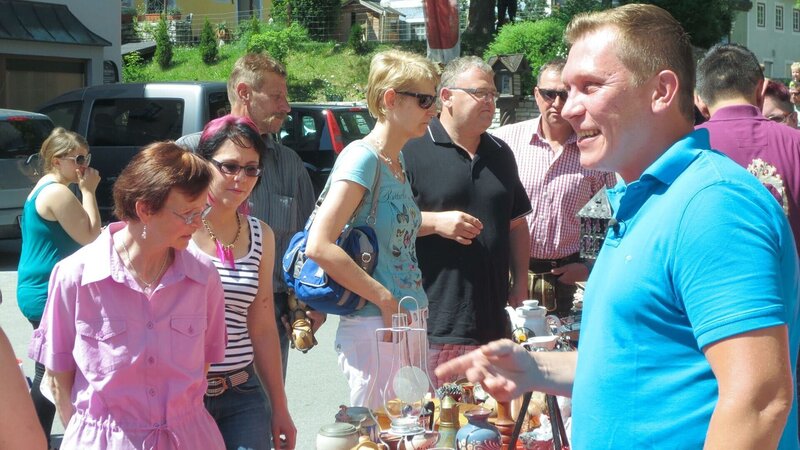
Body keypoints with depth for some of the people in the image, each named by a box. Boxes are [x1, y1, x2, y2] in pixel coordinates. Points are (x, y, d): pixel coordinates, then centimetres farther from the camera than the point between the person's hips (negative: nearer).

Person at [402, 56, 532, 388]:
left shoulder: (500, 154, 18)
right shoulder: (412, 150, -3)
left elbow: (517, 224, 24)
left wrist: (520, 281, 14)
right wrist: (436, 222, -16)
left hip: (493, 321, 6)